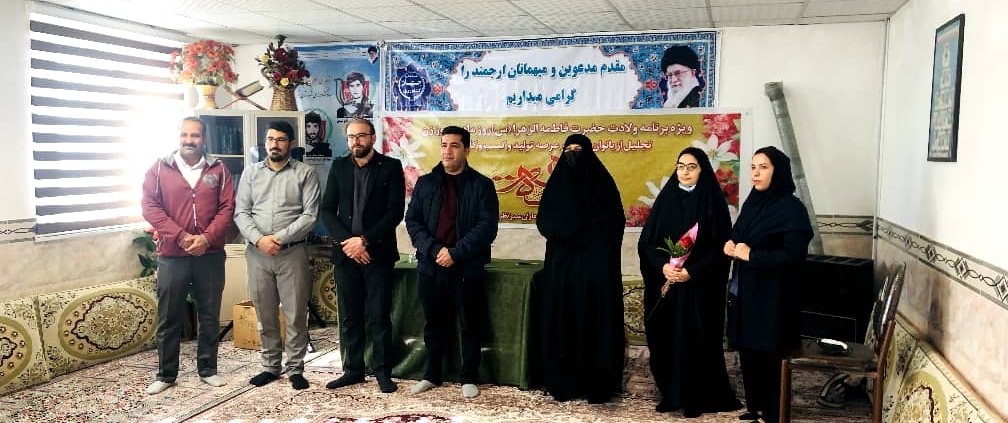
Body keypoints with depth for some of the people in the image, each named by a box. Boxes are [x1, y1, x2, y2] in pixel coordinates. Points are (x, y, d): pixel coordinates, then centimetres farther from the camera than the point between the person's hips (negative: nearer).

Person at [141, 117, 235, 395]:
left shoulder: (218, 169, 5)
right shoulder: (159, 169, 3)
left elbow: (227, 208, -1)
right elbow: (149, 207, -5)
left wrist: (207, 238, -14)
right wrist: (181, 236, -14)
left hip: (211, 255, 1)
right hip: (172, 255, -1)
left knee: (210, 316, 9)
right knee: (168, 318, 7)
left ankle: (208, 369, 22)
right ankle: (166, 374, 19)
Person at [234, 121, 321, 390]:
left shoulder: (305, 173, 0)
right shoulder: (251, 173, 10)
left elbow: (310, 215, -7)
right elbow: (241, 212, 4)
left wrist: (280, 238, -14)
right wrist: (259, 239, -12)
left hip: (293, 253, -3)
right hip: (257, 253, 3)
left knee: (296, 315, 2)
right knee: (265, 314, 11)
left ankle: (295, 369, 13)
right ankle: (271, 366, 23)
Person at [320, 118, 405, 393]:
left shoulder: (390, 167, 0)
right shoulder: (339, 167, 10)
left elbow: (396, 211, -7)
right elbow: (327, 210, 5)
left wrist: (364, 240, -14)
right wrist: (347, 241, -9)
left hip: (377, 252, -3)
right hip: (345, 253, 3)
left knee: (379, 316, -1)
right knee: (349, 316, 9)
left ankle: (383, 371, 9)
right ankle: (353, 369, 19)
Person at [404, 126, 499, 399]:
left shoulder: (481, 185, -1)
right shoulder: (425, 183, 9)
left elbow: (487, 226, -10)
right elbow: (412, 221, 3)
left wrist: (456, 253, -18)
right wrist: (434, 250, -13)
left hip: (468, 268, -3)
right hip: (431, 266, 3)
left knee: (470, 325, 6)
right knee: (434, 324, 14)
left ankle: (469, 378, 19)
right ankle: (432, 375, 28)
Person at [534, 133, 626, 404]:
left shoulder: (602, 183, 4)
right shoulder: (556, 183, 13)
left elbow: (613, 222, -4)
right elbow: (544, 221, 6)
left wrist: (574, 234, -9)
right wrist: (580, 234, -10)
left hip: (595, 264, -3)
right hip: (561, 263, 3)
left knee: (594, 321, -5)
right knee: (560, 320, -1)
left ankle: (597, 383, 0)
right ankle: (561, 381, 4)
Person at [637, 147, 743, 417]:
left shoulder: (713, 202, -2)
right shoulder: (666, 198, 7)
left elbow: (720, 246, -7)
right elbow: (646, 241, 3)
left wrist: (691, 271, -19)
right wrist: (662, 266, -14)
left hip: (700, 287, -3)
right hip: (664, 285, 3)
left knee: (695, 341, -1)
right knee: (665, 339, 5)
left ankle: (697, 399, 12)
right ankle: (670, 394, 19)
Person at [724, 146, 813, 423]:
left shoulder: (791, 208, -14)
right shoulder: (752, 202, 9)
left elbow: (794, 255, -20)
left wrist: (751, 255, -20)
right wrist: (730, 246, -3)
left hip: (771, 296, -7)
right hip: (744, 292, 8)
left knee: (768, 357, 1)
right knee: (748, 354, 15)